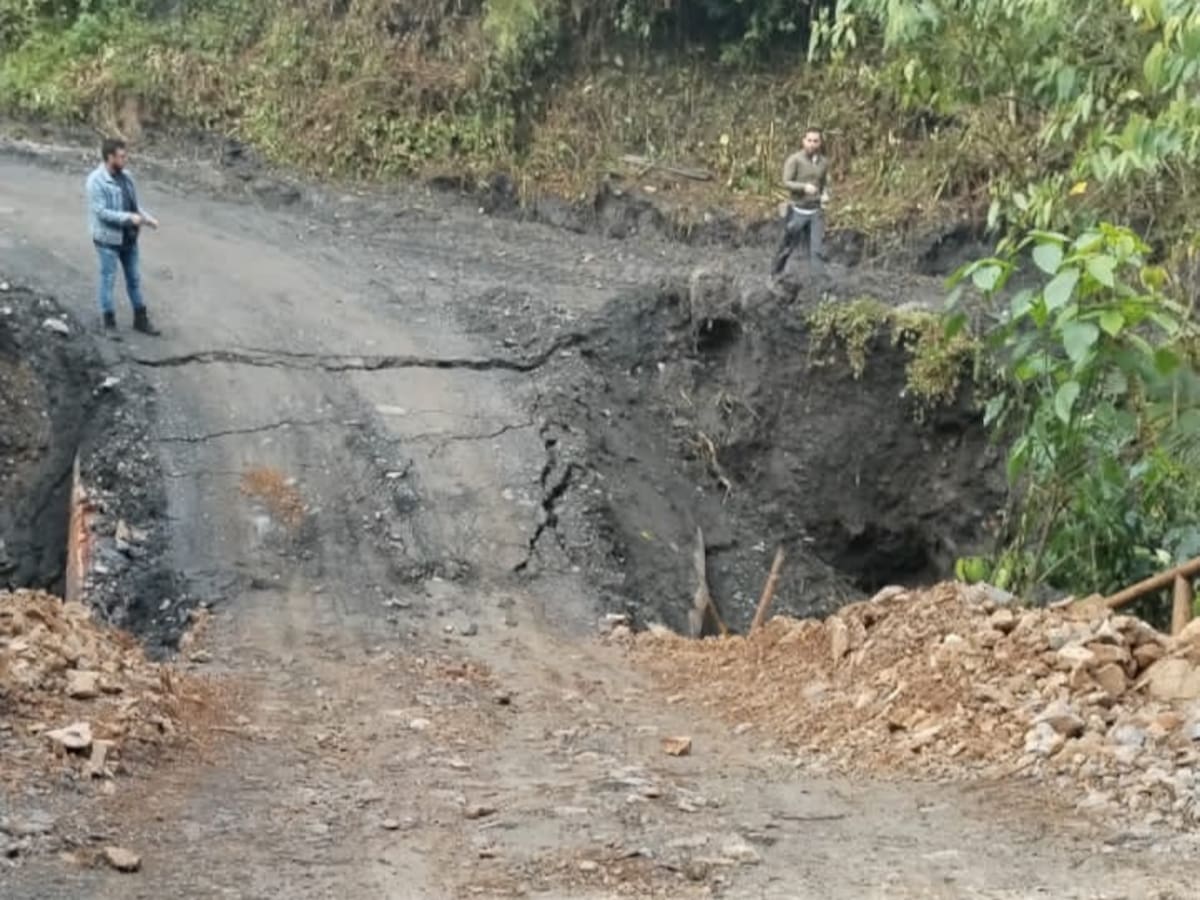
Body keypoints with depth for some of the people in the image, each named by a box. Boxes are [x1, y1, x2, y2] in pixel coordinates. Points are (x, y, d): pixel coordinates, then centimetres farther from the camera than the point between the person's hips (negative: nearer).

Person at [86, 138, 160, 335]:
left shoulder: (125, 176, 3)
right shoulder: (96, 181, -18)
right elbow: (101, 212, -23)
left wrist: (147, 217, -5)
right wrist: (129, 217, -27)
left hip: (129, 238, 7)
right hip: (108, 239, -7)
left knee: (134, 279, 15)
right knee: (108, 280, 5)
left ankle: (140, 319, 26)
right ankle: (109, 323, 16)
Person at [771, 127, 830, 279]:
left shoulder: (824, 162, 6)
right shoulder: (794, 159, -9)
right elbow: (786, 182, -14)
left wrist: (825, 195, -4)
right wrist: (804, 187, -30)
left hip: (816, 211, 3)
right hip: (798, 210, -3)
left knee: (817, 249, -4)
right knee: (787, 247, 8)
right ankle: (775, 275, 27)